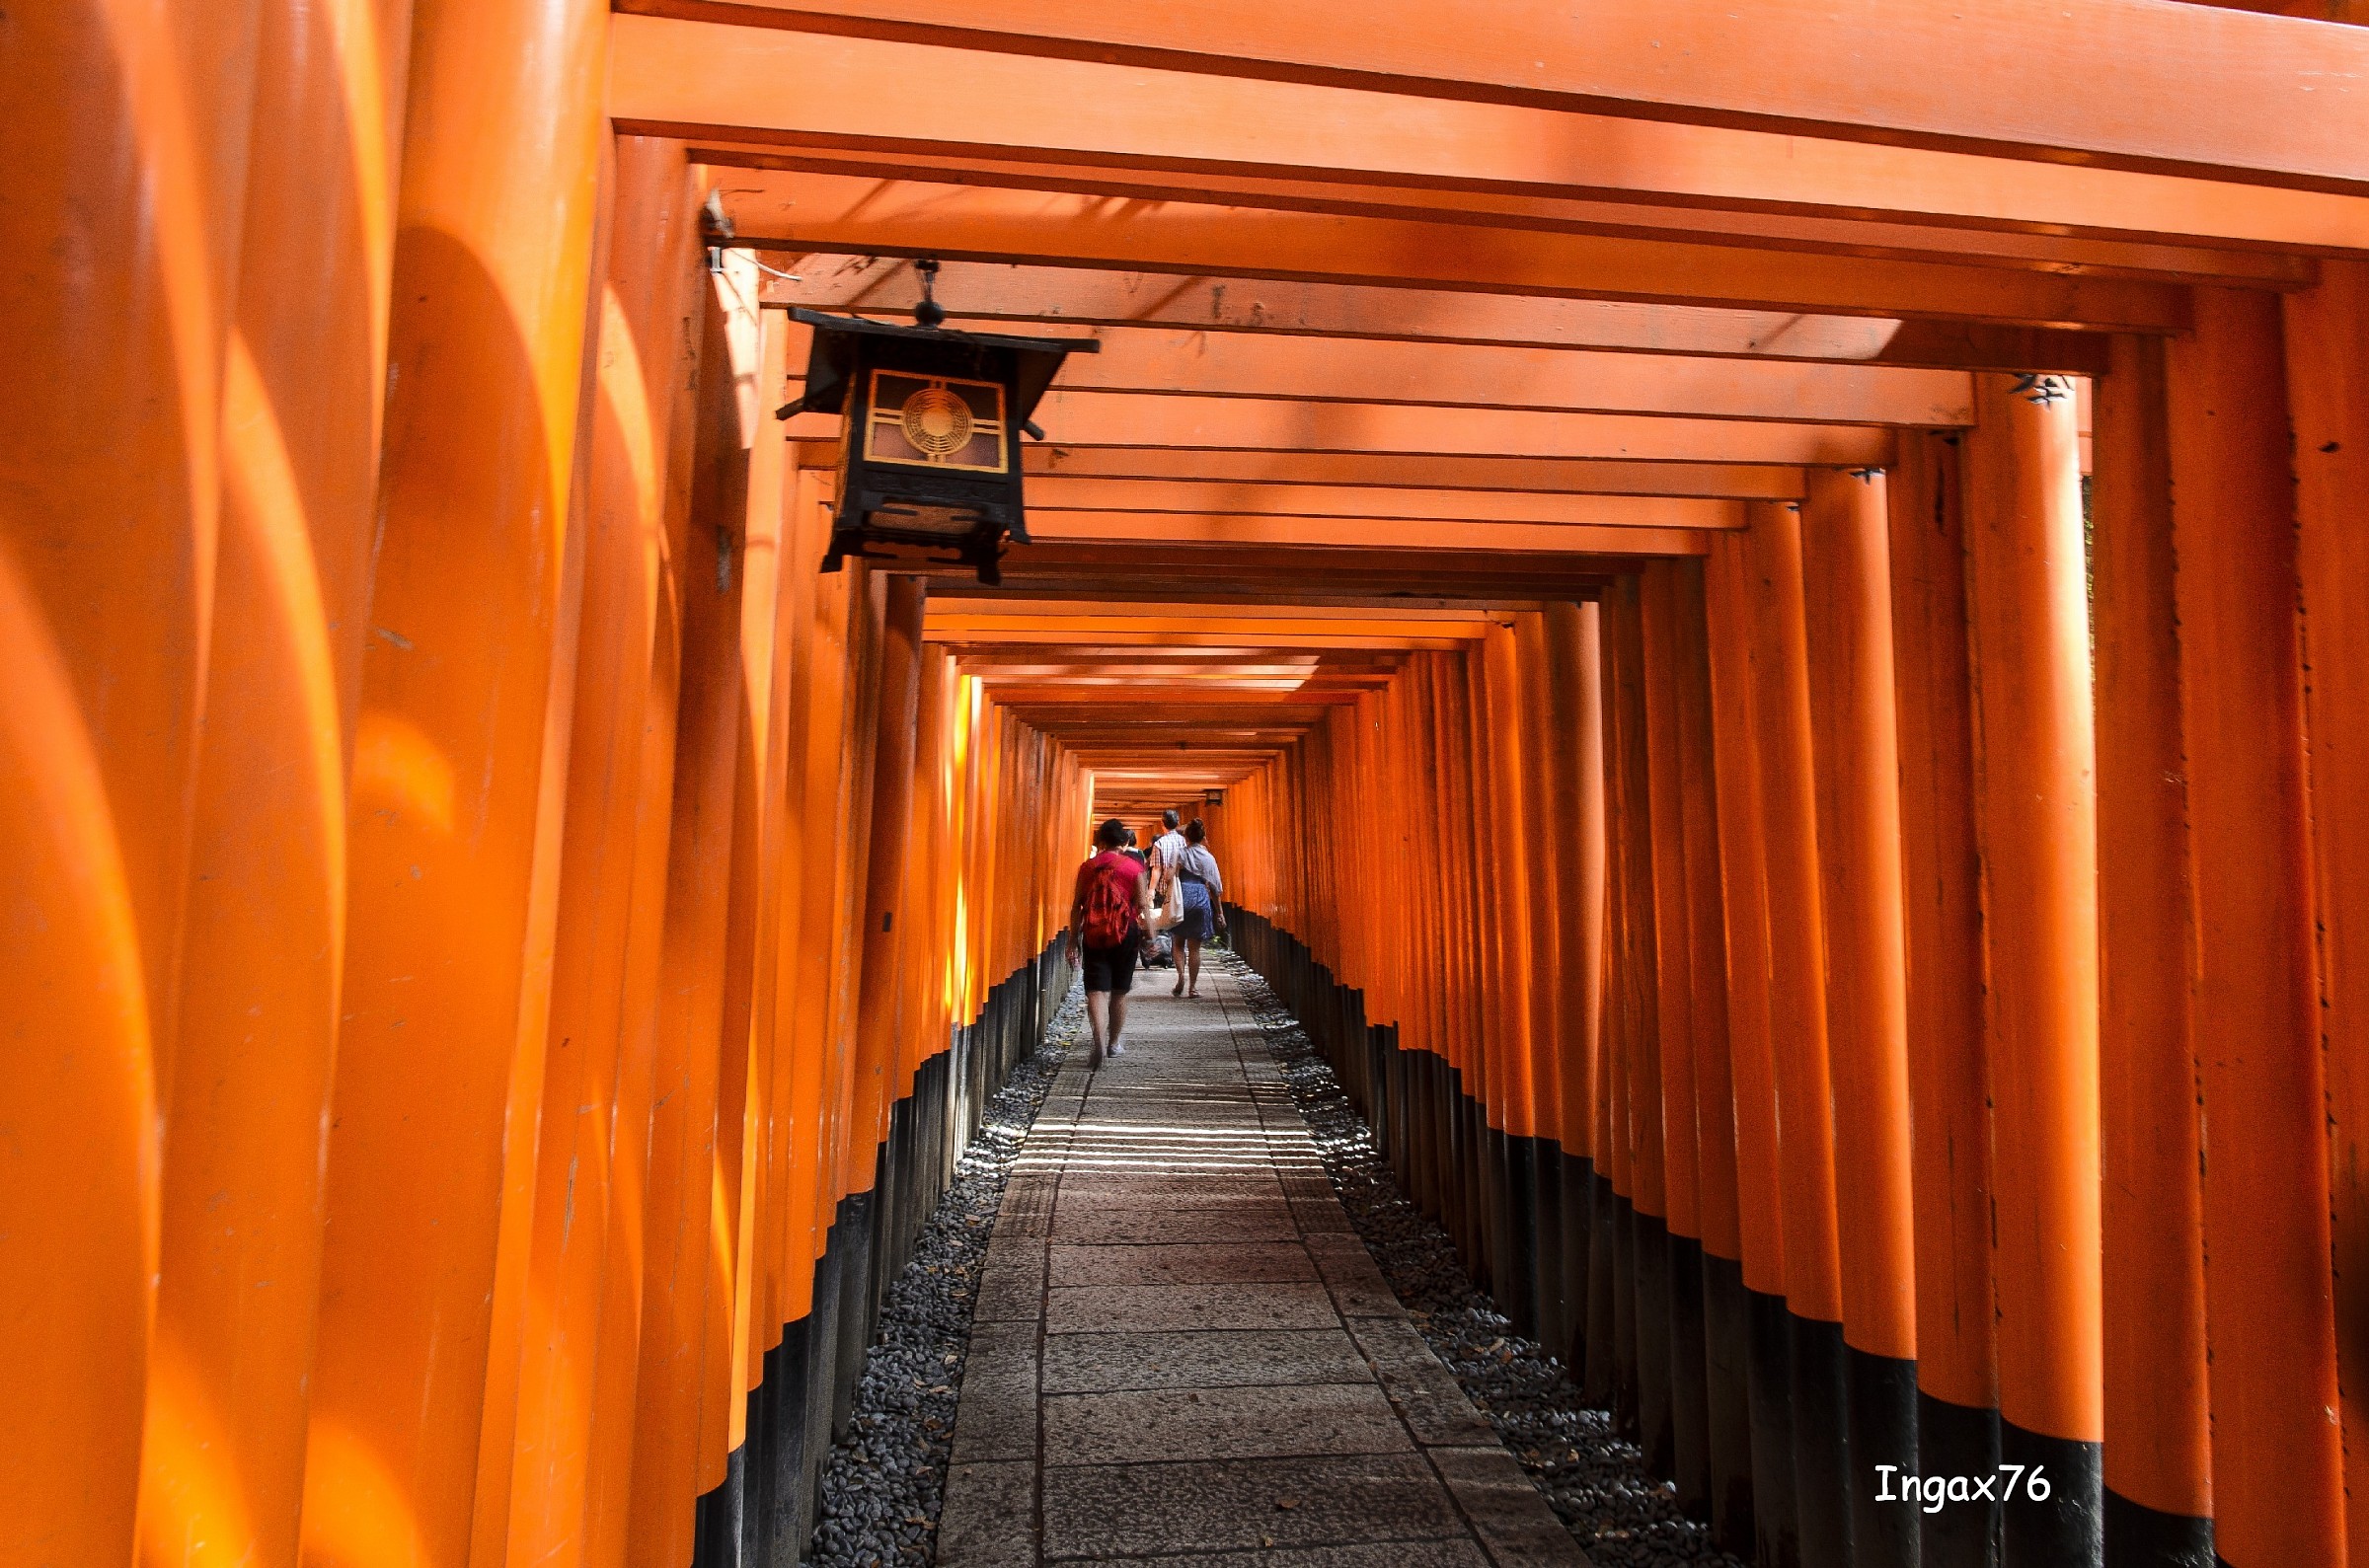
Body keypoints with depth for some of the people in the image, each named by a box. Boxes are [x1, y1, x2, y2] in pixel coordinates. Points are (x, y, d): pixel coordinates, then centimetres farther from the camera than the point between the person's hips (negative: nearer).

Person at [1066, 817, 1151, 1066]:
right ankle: (1113, 1043, 27)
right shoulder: (1134, 868, -2)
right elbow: (1142, 906, -6)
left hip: (1093, 935, 0)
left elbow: (1077, 907, 3)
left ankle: (1099, 1040, -25)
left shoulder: (1087, 868, 3)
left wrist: (1073, 942, 8)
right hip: (1125, 934, 0)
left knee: (1096, 991, -3)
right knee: (1119, 992, 15)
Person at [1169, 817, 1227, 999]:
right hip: (1201, 899, 0)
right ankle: (1193, 987, 8)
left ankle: (1181, 974, -9)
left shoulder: (1180, 854, -1)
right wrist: (1219, 911, 8)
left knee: (1179, 943, 14)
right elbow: (1213, 887, 2)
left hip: (1181, 898, 0)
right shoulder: (1208, 857, 1)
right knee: (1194, 947, 7)